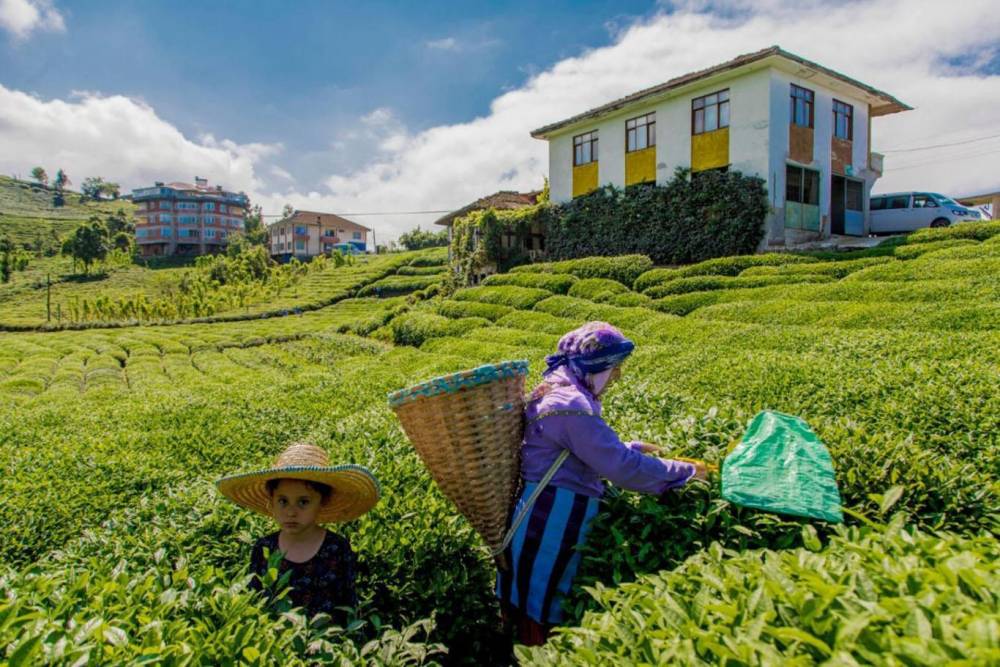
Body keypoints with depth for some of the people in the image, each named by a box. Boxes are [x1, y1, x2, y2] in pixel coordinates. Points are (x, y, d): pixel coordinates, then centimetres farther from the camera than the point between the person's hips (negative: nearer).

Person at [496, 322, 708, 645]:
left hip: (547, 513, 10)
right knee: (541, 617, 6)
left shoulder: (558, 390, 10)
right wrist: (683, 471, -11)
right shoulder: (572, 406, -23)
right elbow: (622, 468, -23)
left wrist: (628, 448, 20)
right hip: (553, 520, -10)